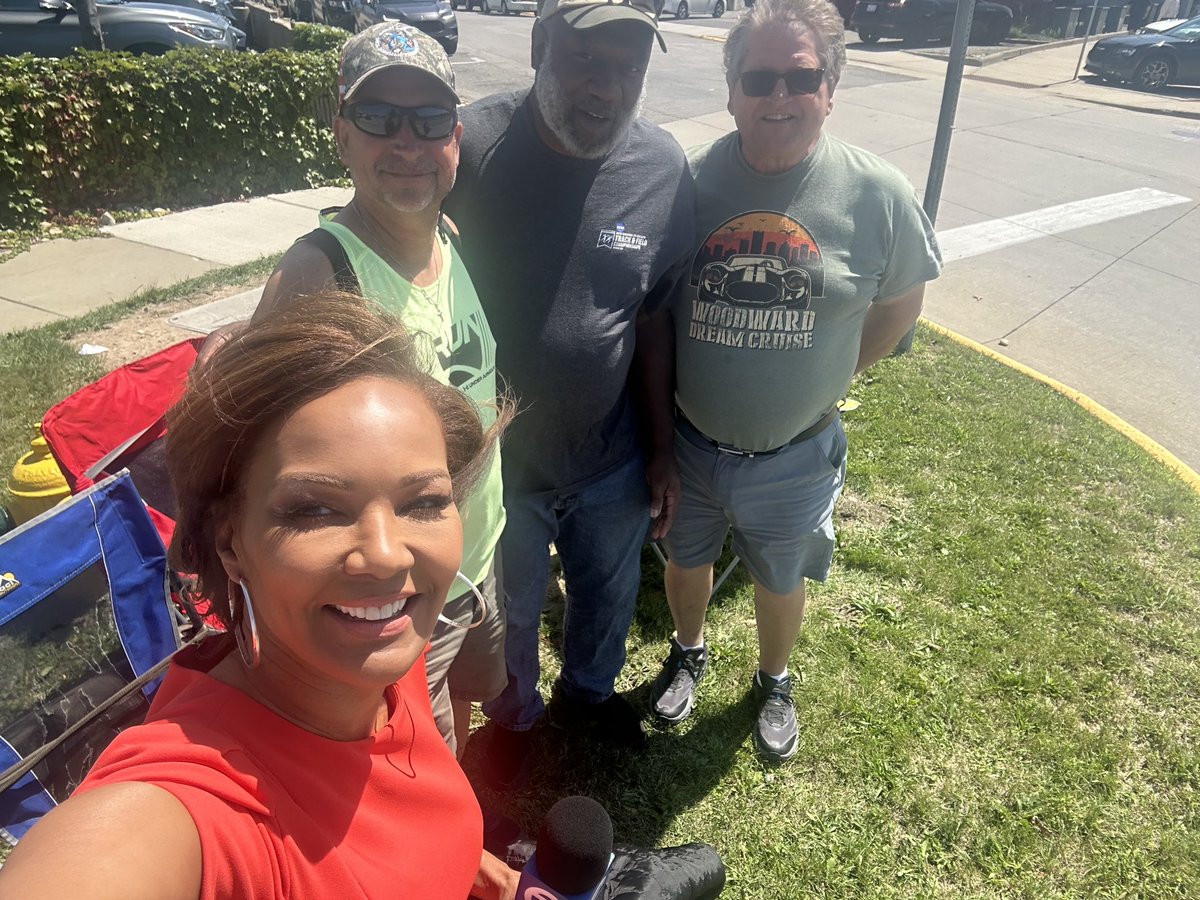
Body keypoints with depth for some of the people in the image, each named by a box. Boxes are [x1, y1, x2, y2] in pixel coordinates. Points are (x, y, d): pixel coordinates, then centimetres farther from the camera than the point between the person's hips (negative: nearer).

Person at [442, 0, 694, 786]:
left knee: (609, 596, 26)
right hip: (499, 457, -2)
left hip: (614, 456, 3)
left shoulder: (665, 170, -12)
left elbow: (652, 321, -2)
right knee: (509, 612, 22)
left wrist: (661, 450, 3)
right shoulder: (474, 147, -20)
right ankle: (514, 716, 54)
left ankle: (588, 692, 58)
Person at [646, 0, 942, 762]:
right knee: (688, 562, 24)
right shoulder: (689, 181, -14)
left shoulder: (878, 196, -15)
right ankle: (688, 655, 56)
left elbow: (900, 304, 1)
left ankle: (775, 683, 53)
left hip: (794, 459, 0)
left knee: (781, 584, 23)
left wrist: (825, 379, 1)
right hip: (689, 443, 1)